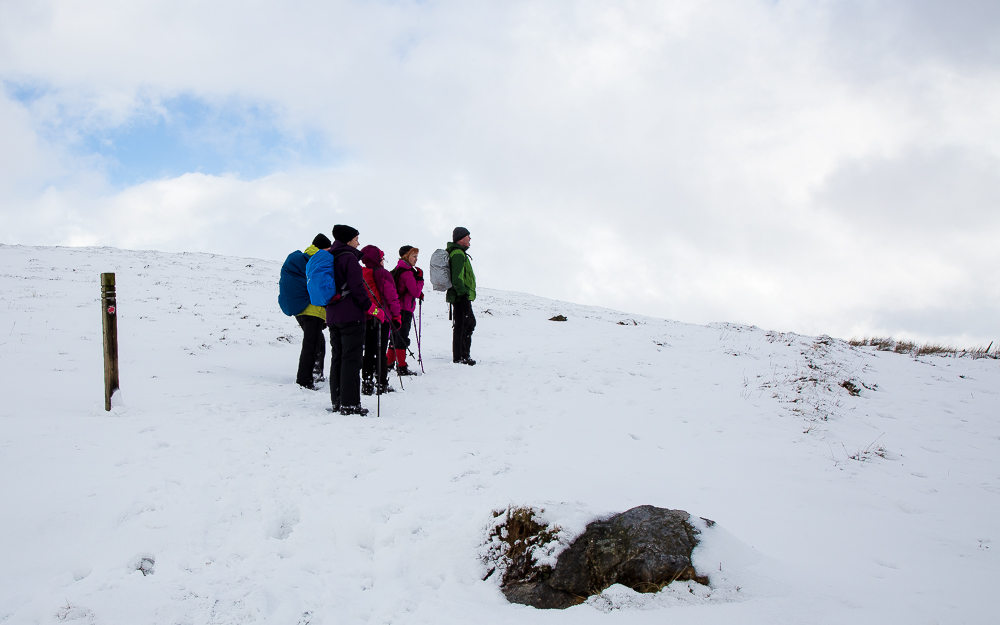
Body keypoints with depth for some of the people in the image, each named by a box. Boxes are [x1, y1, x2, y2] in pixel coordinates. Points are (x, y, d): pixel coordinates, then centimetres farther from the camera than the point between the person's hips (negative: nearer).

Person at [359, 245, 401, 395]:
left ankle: (367, 385, 10)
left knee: (368, 353, 11)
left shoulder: (359, 274, 5)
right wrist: (396, 316, -3)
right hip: (382, 318, -4)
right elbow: (392, 297, -10)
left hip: (364, 319, 4)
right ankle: (382, 385, 5)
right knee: (380, 352, 2)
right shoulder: (383, 274, -9)